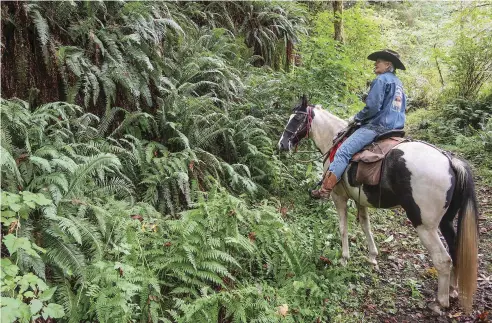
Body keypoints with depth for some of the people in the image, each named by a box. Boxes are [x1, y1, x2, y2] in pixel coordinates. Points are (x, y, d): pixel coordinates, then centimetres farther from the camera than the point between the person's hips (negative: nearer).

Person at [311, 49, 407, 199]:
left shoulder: (381, 79, -7)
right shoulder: (398, 83, 22)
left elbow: (372, 107, -16)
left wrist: (356, 118, -1)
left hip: (377, 126, -10)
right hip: (395, 128, 10)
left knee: (343, 151, -16)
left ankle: (325, 189, -23)